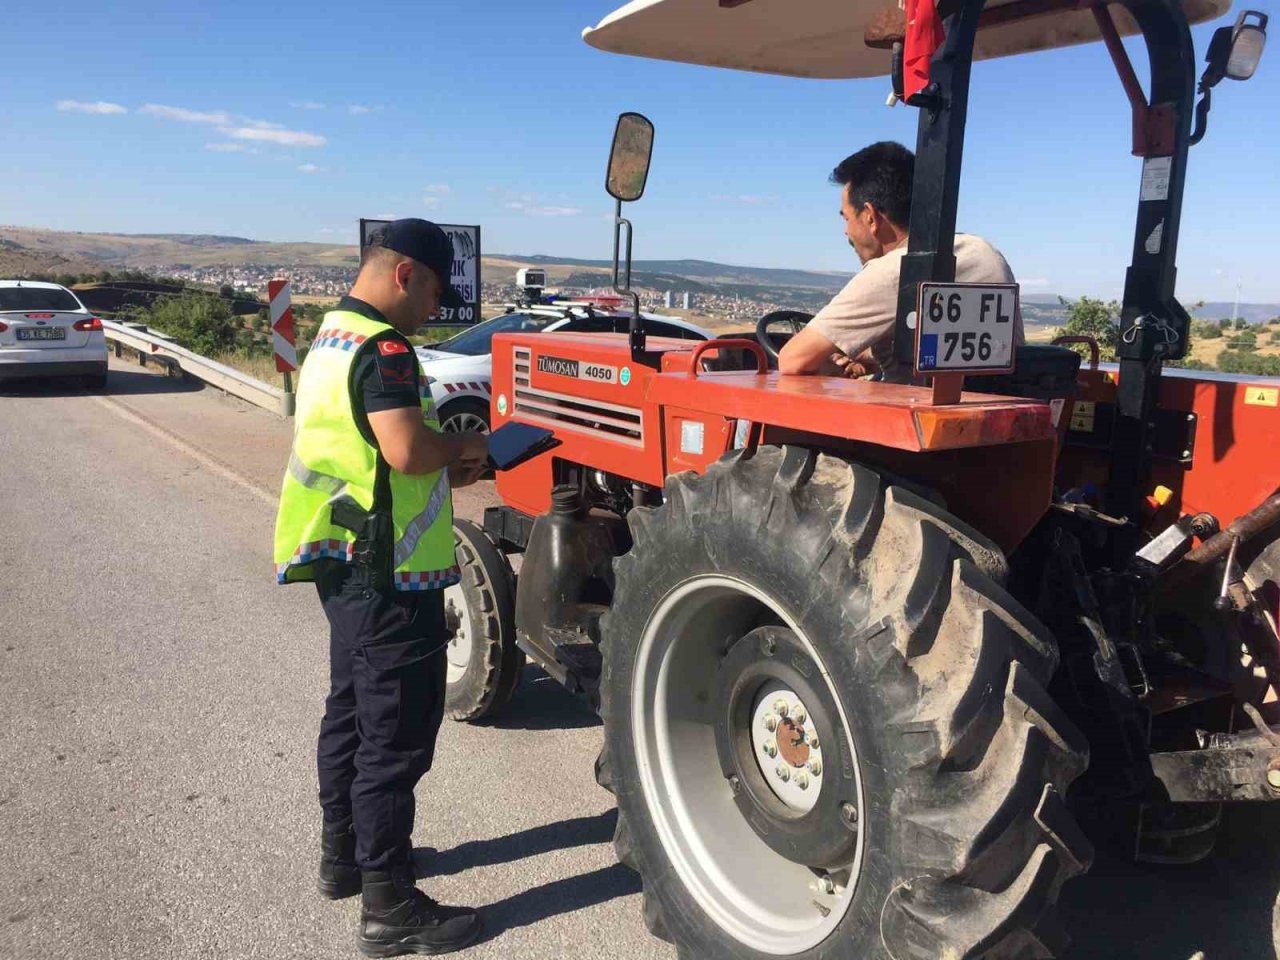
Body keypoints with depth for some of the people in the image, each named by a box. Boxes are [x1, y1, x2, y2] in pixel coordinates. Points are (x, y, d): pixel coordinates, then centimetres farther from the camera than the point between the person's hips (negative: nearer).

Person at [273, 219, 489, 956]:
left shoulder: (332, 339, 14)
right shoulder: (382, 346, -18)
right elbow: (407, 450, -31)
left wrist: (446, 473, 8)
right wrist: (465, 447, -11)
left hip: (347, 565, 10)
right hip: (389, 575, -10)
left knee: (352, 710, 21)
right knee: (396, 733, -1)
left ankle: (346, 853, 36)